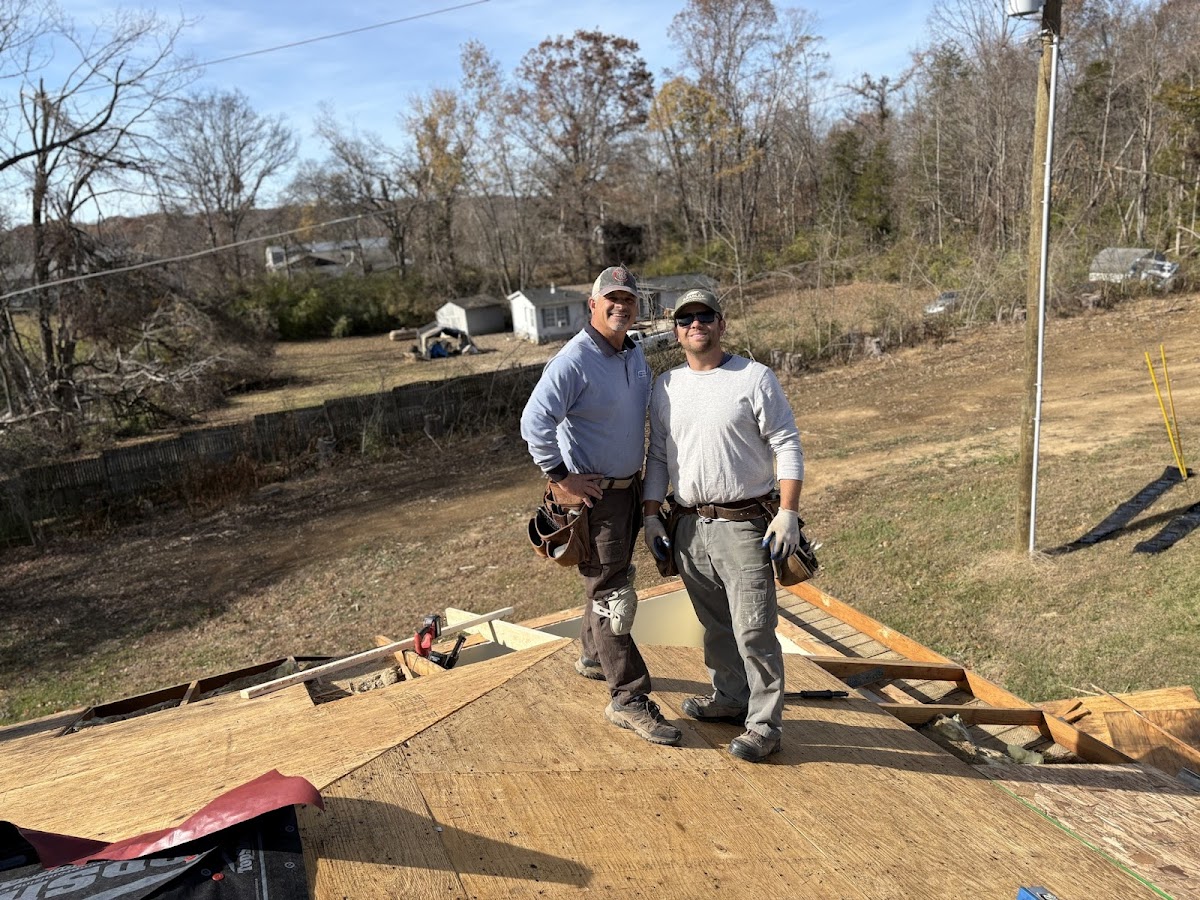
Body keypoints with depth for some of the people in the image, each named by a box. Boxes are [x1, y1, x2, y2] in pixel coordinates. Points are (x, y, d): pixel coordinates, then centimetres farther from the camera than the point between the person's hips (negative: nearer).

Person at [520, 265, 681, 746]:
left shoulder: (635, 354, 8)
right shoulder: (573, 360, -19)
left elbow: (650, 410, 23)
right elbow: (534, 422, -25)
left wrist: (649, 481, 17)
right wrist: (560, 476, -23)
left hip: (629, 486, 9)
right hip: (591, 492, -9)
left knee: (609, 577, 23)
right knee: (612, 593, -5)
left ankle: (593, 655, 44)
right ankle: (628, 698, 4)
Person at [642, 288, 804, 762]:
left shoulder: (755, 377, -4)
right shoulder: (664, 386, 10)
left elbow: (787, 446, -5)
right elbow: (657, 456, 14)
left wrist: (788, 513, -13)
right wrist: (651, 514, 7)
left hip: (745, 524, -5)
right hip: (689, 525, 5)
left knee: (753, 629, -4)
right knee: (715, 624, 17)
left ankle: (763, 724, 9)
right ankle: (730, 697, 35)